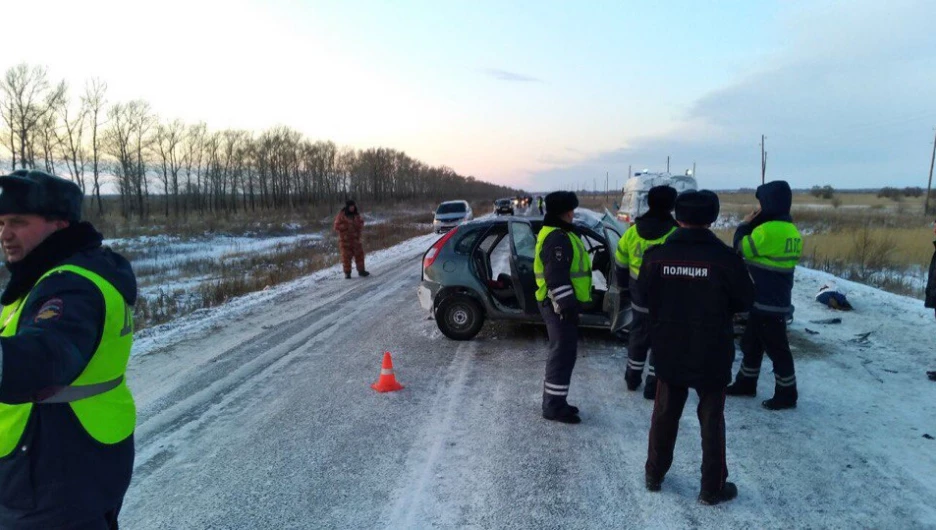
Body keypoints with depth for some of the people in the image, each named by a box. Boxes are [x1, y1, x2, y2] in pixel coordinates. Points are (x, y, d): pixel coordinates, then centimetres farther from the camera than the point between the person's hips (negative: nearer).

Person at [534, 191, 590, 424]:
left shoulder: (554, 233, 17)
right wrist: (567, 304, -26)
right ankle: (554, 406, 5)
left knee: (561, 352, 17)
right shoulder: (557, 238, -19)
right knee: (563, 354, -4)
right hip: (560, 305, -11)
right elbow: (557, 276, -26)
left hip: (557, 304, 11)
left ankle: (554, 402, 26)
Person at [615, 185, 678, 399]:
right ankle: (653, 385, 15)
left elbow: (620, 263, 6)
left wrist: (624, 286, 19)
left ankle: (632, 377, 33)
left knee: (638, 334, 21)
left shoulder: (633, 231, -3)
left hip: (639, 295, 5)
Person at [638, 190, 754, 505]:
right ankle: (712, 487, 22)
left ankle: (654, 475, 30)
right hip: (712, 353, -2)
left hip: (668, 350, 3)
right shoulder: (724, 257, -16)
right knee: (711, 418, 12)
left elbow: (644, 295, 3)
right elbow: (745, 301, -4)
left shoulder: (658, 254, -10)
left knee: (665, 412, 17)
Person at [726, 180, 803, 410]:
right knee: (751, 343, 20)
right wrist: (753, 225, 6)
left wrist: (745, 225, 3)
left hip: (766, 302, -10)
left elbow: (742, 248, -11)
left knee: (776, 349, 2)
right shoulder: (791, 230, 8)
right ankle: (746, 383, 32)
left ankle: (786, 394, 14)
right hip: (777, 299, 10)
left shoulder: (768, 230, -22)